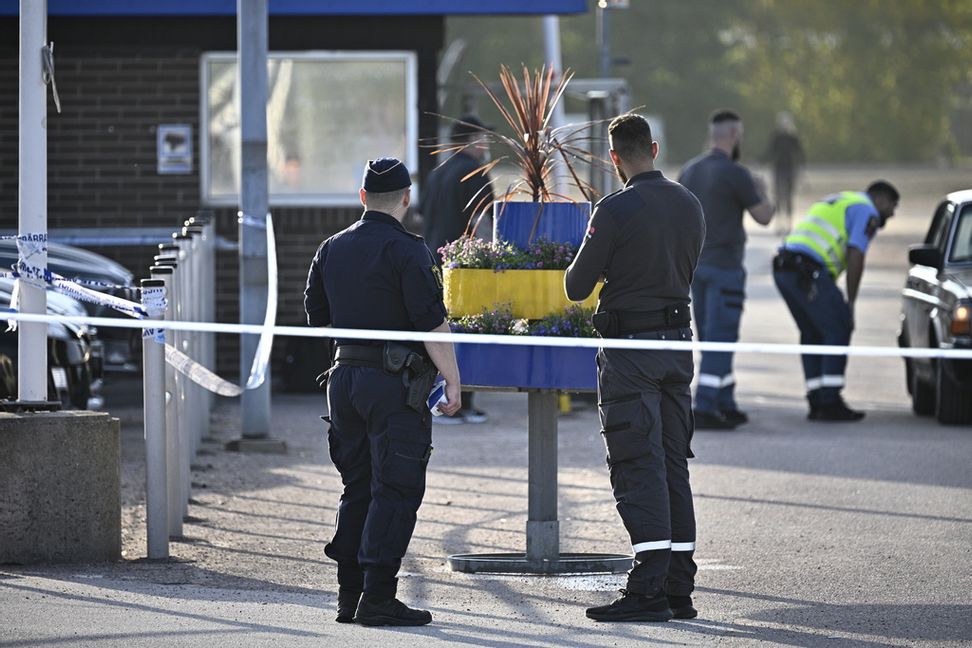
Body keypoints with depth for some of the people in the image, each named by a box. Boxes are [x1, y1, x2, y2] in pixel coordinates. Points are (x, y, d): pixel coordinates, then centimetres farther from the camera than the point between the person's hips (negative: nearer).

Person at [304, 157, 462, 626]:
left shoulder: (332, 249, 10)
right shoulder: (406, 251, -11)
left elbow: (317, 317, 18)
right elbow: (432, 322, -15)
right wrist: (452, 380, -10)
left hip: (345, 375, 7)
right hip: (394, 382, -7)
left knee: (357, 489, 14)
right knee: (395, 490, -4)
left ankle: (349, 596, 14)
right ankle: (378, 599, -8)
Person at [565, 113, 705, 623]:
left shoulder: (615, 210, -14)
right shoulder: (689, 206, 7)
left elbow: (576, 288, -8)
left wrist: (590, 274, 15)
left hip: (629, 345, -6)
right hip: (678, 341, 6)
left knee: (638, 468, -7)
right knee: (673, 466, 11)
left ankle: (648, 589, -12)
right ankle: (679, 589, 12)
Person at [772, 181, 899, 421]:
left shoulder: (836, 203, 32)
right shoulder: (867, 212, 4)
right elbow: (855, 258, -8)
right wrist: (850, 302, -1)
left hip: (782, 269, 9)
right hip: (808, 271, -9)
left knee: (812, 334, 16)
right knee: (838, 331, -1)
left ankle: (817, 403, 15)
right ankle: (830, 403, -3)